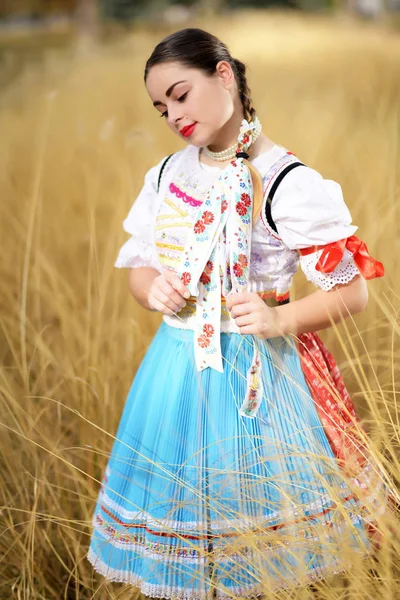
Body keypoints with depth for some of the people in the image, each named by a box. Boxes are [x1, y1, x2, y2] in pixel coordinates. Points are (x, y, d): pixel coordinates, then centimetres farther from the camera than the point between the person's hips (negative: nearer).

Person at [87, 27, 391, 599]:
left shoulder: (286, 182, -12)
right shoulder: (168, 174, 7)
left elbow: (353, 291, -10)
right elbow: (139, 265, 16)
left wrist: (280, 320, -25)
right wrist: (152, 290, -7)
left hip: (254, 374, -5)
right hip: (176, 366, 5)